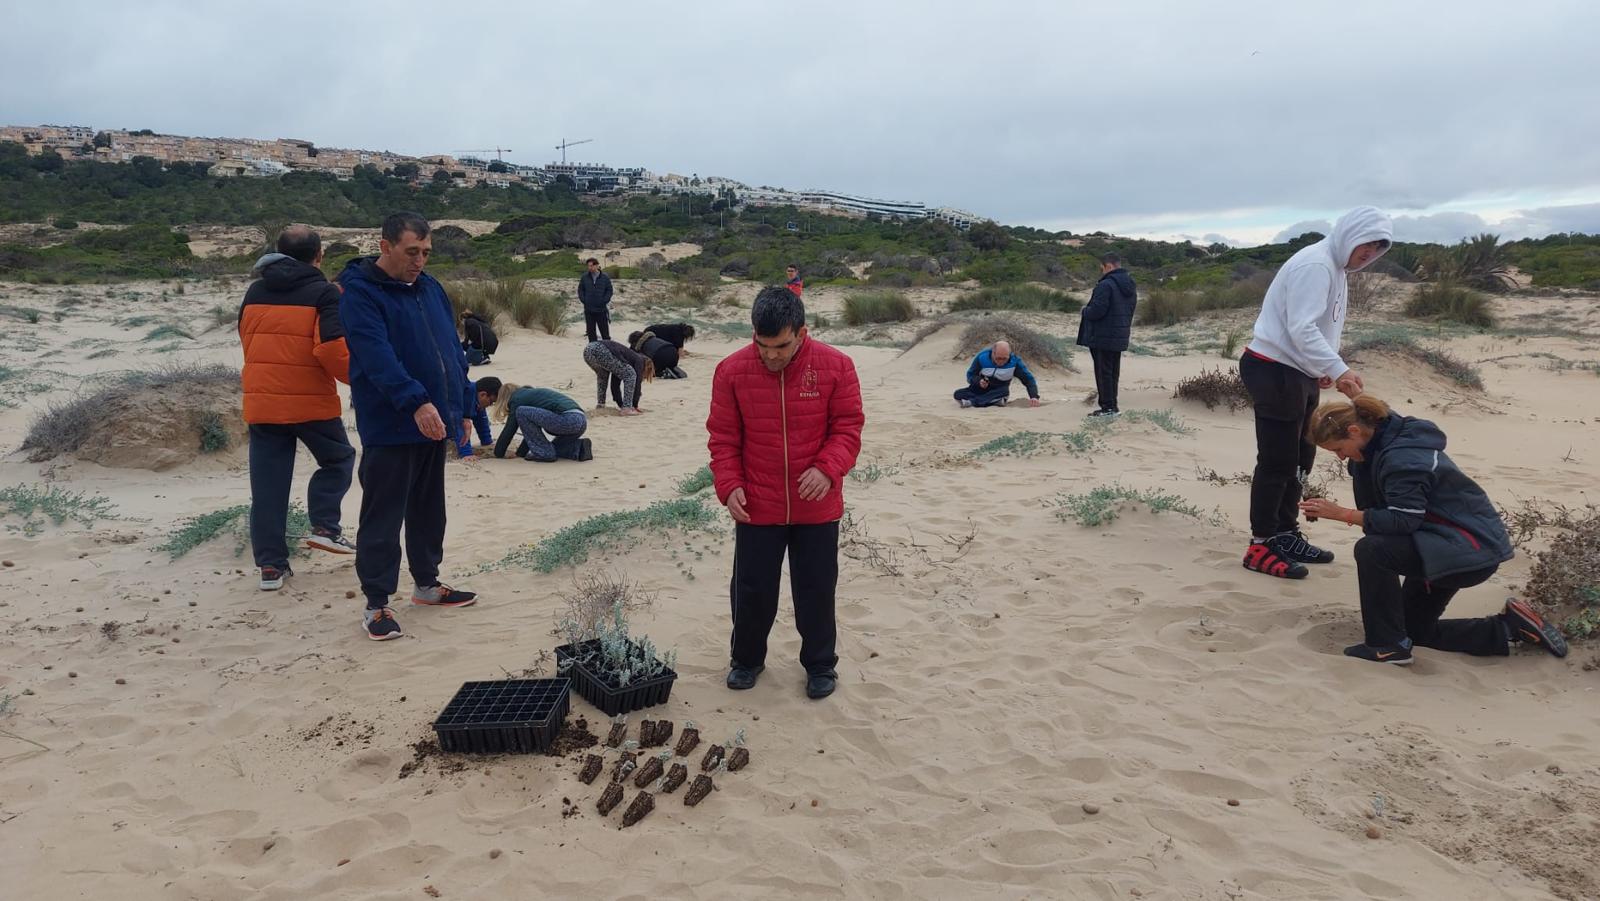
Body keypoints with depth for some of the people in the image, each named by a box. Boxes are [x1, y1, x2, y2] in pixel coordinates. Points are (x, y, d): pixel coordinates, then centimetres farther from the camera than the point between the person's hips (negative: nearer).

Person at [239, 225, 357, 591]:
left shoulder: (255, 292, 11)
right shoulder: (323, 293, -7)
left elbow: (247, 342, 21)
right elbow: (333, 349, -17)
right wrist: (357, 378, -1)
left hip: (261, 402, 5)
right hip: (311, 401, -4)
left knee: (268, 484, 8)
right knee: (338, 458, 20)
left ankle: (271, 564, 9)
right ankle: (325, 527, 6)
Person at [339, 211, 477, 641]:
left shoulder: (429, 287, 12)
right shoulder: (360, 291, -12)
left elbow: (452, 349, 17)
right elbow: (377, 354, -25)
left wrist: (461, 407, 15)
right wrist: (416, 401, -36)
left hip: (434, 422, 8)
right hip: (389, 426, -8)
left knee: (429, 510, 17)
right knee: (383, 517, -2)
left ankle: (427, 583, 31)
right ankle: (376, 603, 6)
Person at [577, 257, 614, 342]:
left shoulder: (605, 277, -3)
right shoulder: (585, 277, 2)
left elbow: (609, 290, 3)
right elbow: (580, 290, 10)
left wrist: (604, 301, -7)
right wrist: (583, 300, -2)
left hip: (602, 310, -2)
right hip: (589, 310, 2)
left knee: (605, 332, 2)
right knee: (591, 332, 8)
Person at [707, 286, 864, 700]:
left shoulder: (835, 366, -10)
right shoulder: (732, 370, -8)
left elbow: (848, 427, -6)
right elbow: (723, 438, -2)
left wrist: (828, 468, -22)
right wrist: (729, 486, -14)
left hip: (817, 508, 0)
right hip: (756, 507, 1)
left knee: (816, 589, 11)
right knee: (752, 589, 12)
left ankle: (820, 664, 31)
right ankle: (747, 659, 34)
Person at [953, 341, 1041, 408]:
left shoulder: (1014, 361, -17)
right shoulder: (982, 357, -18)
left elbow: (1029, 379, -16)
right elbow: (970, 375, -9)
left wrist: (1034, 397, -33)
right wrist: (978, 381, -32)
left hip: (999, 391, -1)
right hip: (979, 389, 1)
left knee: (1004, 392, -37)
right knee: (958, 394, -26)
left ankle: (972, 402, -45)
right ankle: (994, 401, -38)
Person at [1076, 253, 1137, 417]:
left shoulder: (1106, 285, -18)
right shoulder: (1131, 287, 13)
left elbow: (1096, 311, -24)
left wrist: (1085, 311, -4)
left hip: (1102, 338, -9)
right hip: (1120, 337, 9)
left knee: (1103, 372, -3)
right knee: (1113, 372, 15)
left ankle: (1107, 407, -3)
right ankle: (1112, 406, 19)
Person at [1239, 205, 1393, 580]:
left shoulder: (1336, 268, 16)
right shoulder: (1315, 264, -17)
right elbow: (1301, 328, -26)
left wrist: (1322, 369, 3)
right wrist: (1338, 369, -32)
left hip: (1299, 373, 10)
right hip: (1274, 370, -10)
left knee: (1300, 458, 14)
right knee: (1277, 461, -8)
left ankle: (1285, 533, 24)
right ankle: (1261, 545, -2)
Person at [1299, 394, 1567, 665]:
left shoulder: (1401, 458, -27)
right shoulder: (1383, 442, 3)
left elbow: (1403, 521, -30)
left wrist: (1341, 514, -29)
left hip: (1473, 549, -11)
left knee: (1370, 550, -28)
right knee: (1416, 629, 16)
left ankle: (1387, 645, -17)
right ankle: (1510, 627, 22)